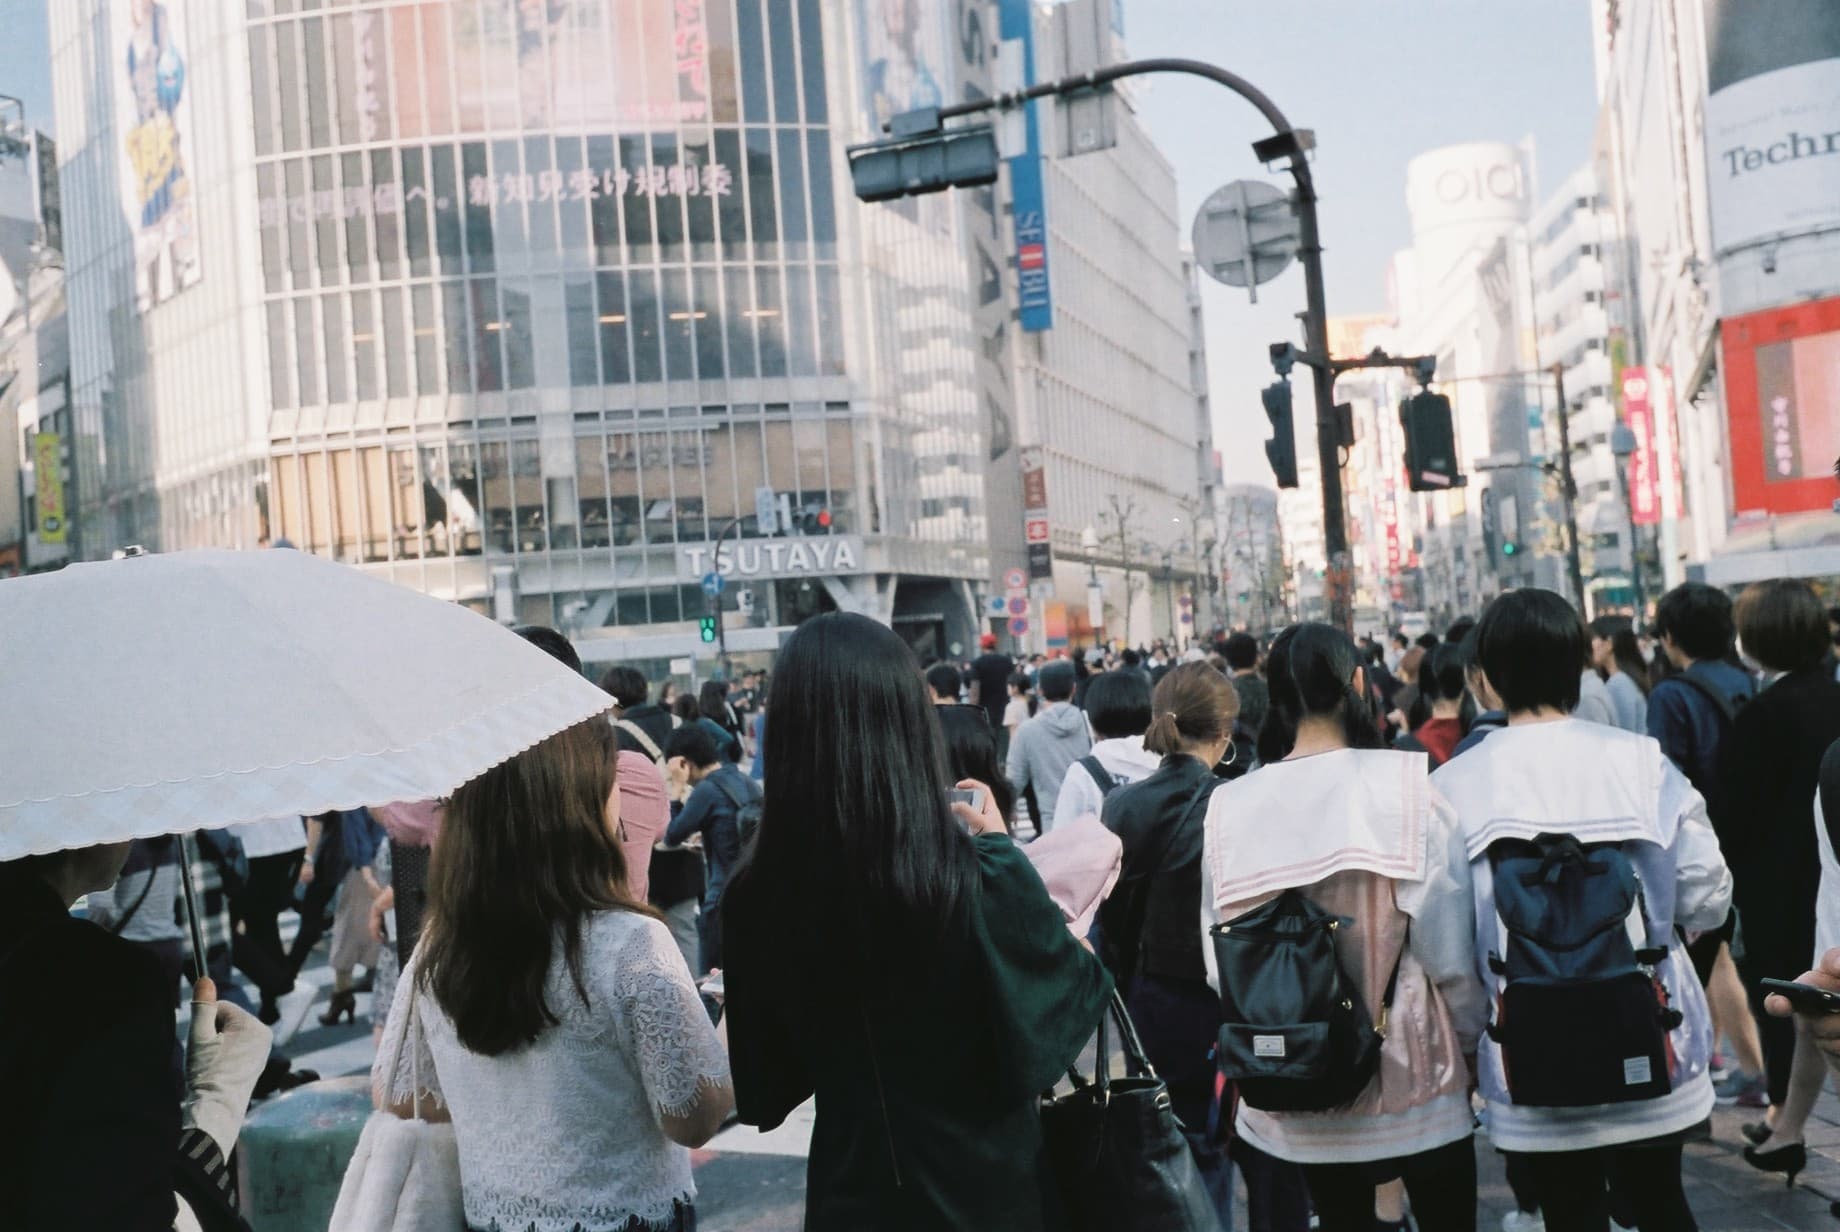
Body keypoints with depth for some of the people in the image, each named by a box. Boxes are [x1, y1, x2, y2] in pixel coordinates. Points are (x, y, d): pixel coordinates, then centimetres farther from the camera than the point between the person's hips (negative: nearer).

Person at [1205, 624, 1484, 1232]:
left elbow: (1218, 961, -3)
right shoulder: (1409, 790, -15)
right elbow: (1450, 944, -11)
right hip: (1414, 1082, -2)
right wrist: (1473, 1040, 7)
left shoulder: (1229, 809, -9)